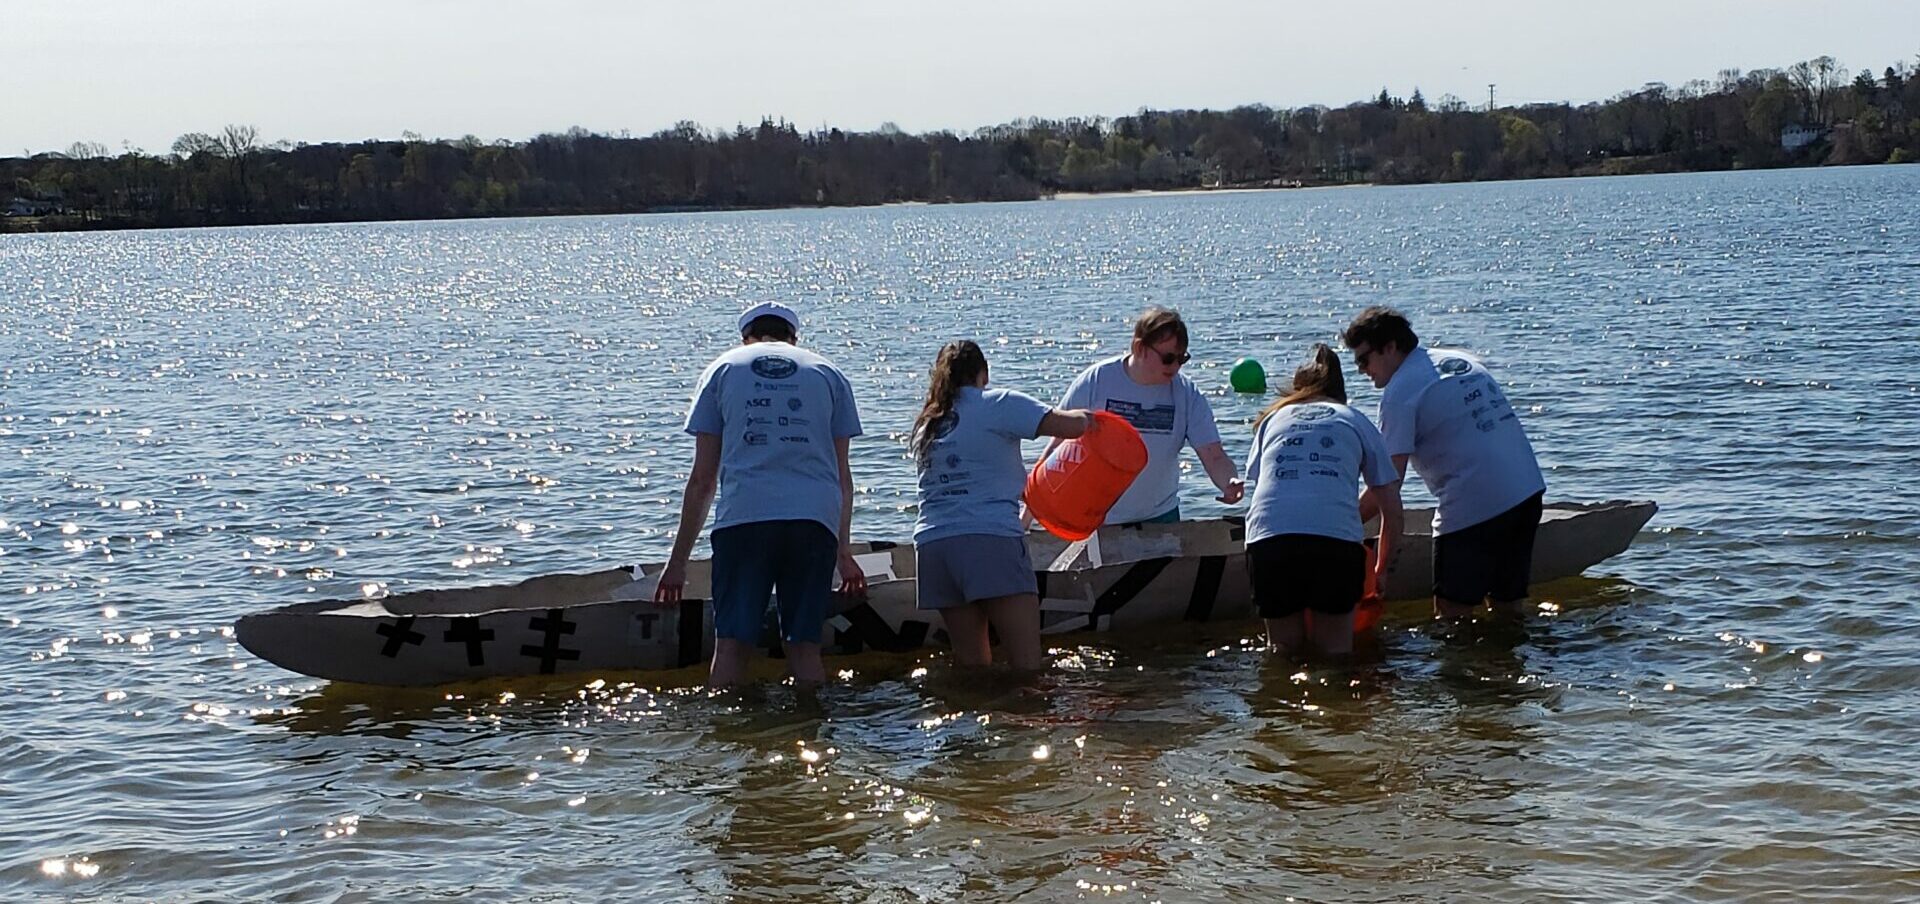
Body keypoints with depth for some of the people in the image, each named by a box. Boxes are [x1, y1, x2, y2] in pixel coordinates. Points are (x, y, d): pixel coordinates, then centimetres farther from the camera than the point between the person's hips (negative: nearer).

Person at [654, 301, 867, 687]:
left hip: (743, 515, -1)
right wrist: (844, 551, 26)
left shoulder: (723, 369, 16)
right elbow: (841, 475, 18)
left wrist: (678, 560, 14)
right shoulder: (828, 374, 19)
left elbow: (703, 478, 11)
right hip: (814, 518, 1)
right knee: (804, 645, 5)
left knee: (731, 646, -1)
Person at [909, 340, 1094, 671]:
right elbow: (1070, 426, -6)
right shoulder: (997, 404, 2)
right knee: (1027, 665, -9)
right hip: (990, 538, -6)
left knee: (971, 665, 10)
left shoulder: (924, 424, 21)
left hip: (931, 542, 6)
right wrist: (1086, 417, 16)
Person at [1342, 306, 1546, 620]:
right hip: (1527, 492, 8)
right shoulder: (1463, 360, 17)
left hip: (1472, 508, -8)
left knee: (1451, 615, -1)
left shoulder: (1400, 391, -8)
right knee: (1510, 606, 14)